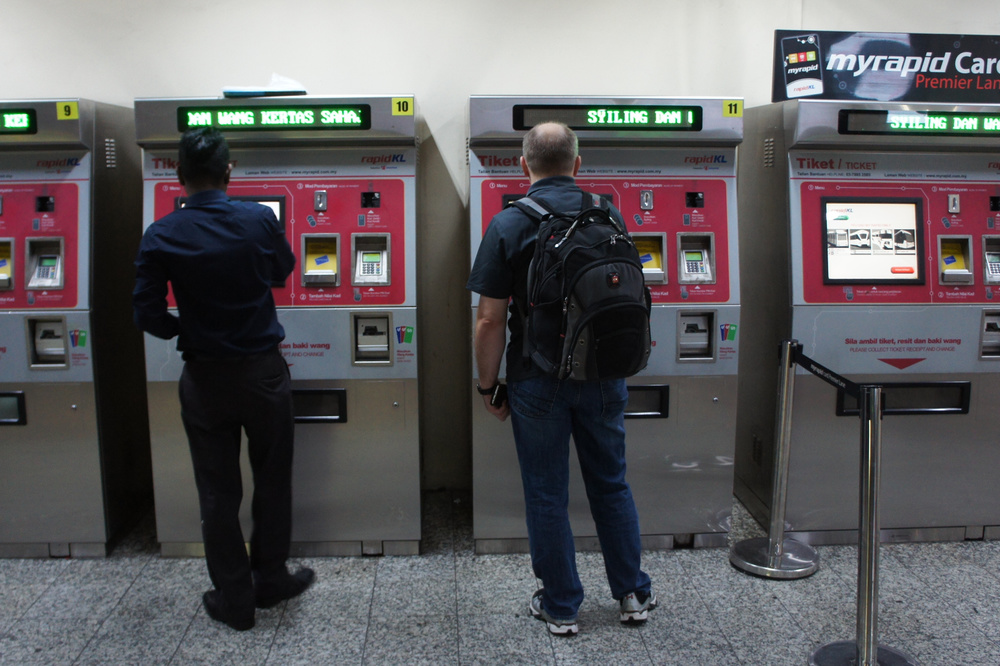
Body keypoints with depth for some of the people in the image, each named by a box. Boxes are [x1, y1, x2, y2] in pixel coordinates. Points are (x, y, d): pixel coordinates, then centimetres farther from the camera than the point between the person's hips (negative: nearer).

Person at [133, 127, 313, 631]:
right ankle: (269, 580, 31)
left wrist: (186, 330, 9)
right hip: (263, 371, 0)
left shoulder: (161, 237, -9)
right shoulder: (258, 220, -8)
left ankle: (234, 600, 21)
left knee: (218, 494, 11)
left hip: (205, 380, 0)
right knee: (272, 481, 17)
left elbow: (148, 316, -10)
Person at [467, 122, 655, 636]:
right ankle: (633, 594, 29)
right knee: (611, 483, 18)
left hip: (538, 381, -3)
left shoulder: (508, 225, -11)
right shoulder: (609, 216, 1)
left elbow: (491, 319, -13)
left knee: (547, 495, 9)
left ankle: (560, 607, 22)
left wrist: (487, 385, -2)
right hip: (603, 376, 4)